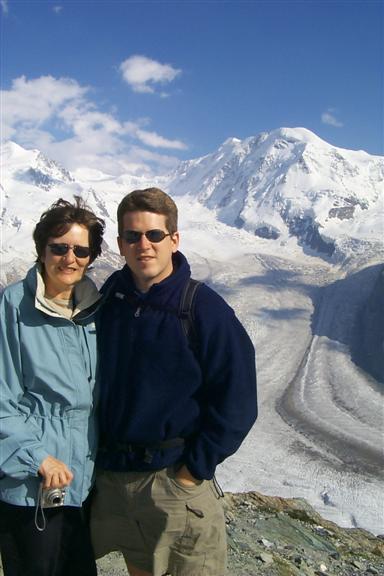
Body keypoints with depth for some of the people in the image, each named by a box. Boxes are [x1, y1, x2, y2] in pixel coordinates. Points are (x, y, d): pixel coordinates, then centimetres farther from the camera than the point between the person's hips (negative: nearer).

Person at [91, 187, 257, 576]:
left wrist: (193, 471, -14)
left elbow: (236, 402, -13)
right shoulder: (110, 295, 1)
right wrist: (99, 449, 8)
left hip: (175, 476, -5)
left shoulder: (204, 308, -15)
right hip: (111, 476, 5)